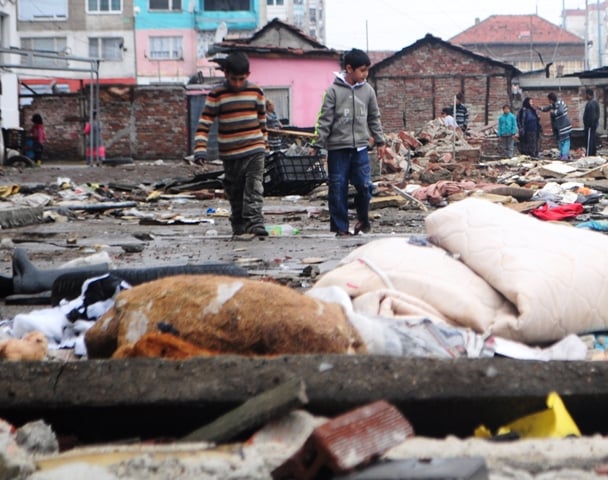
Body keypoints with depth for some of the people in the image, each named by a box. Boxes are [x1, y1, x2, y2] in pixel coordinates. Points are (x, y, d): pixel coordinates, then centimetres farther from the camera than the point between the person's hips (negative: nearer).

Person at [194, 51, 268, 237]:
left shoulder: (256, 92, 3)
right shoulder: (216, 95, -4)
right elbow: (204, 123, -6)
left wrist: (263, 144, 16)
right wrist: (200, 149, -15)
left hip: (255, 151, 0)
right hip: (230, 154, 0)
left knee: (254, 189, -12)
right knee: (235, 193, 9)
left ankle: (254, 222, -18)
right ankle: (238, 226, 20)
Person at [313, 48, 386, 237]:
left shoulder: (368, 90, 7)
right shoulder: (333, 91, -4)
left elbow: (374, 118, 16)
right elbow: (325, 119, -4)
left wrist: (380, 141, 15)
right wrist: (318, 144, -8)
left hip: (360, 147, 3)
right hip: (337, 148, -2)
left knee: (365, 185, -3)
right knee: (338, 189, 1)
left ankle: (363, 217, 22)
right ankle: (340, 227, 11)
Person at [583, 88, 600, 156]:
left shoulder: (590, 104, -21)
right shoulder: (595, 102, 12)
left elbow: (591, 116, -25)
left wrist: (589, 124, -21)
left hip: (590, 125, -10)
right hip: (594, 124, 10)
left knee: (589, 141, -7)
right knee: (592, 140, 16)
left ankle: (588, 155, -7)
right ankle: (593, 153, 23)